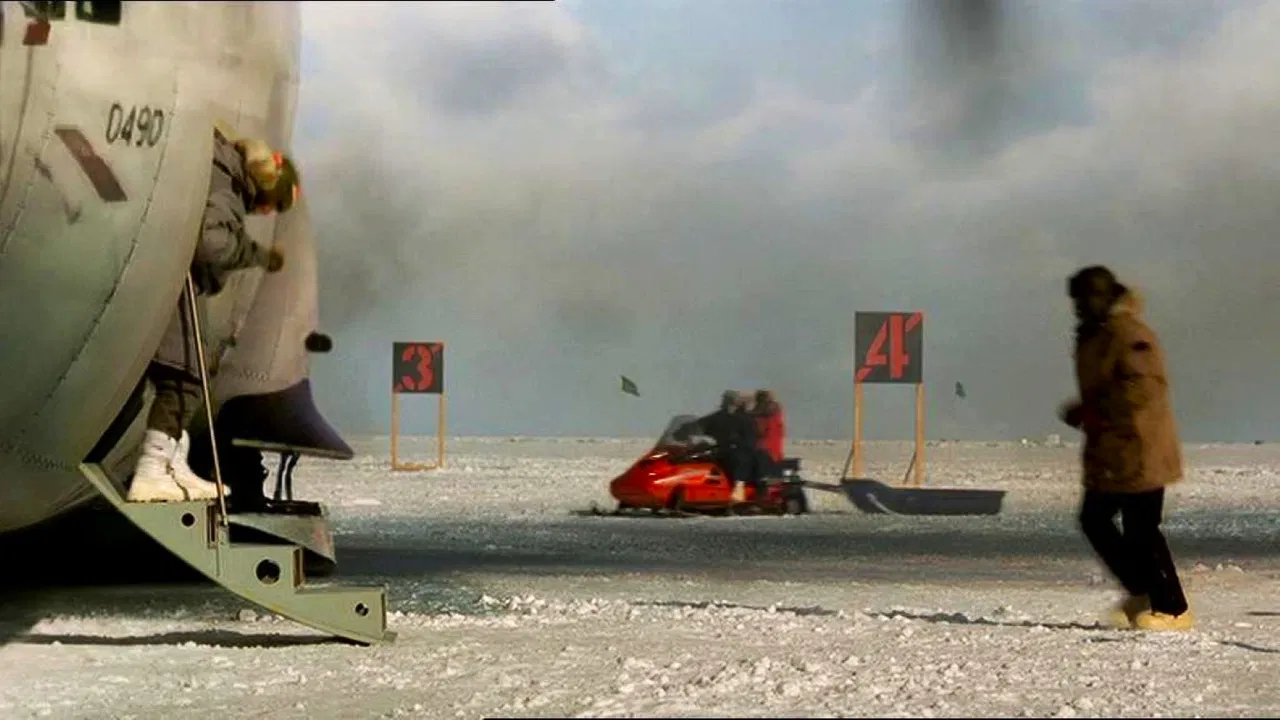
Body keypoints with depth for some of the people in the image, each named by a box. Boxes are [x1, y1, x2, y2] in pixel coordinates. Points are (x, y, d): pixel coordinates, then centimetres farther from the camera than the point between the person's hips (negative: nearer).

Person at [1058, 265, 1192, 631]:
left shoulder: (1129, 335, -18)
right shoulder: (1095, 337, 14)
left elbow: (1143, 388, -27)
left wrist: (1091, 412, -24)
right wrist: (1086, 411, 7)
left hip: (1138, 454, -11)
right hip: (1108, 454, 11)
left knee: (1140, 532, -7)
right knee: (1094, 520, 14)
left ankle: (1173, 610, 4)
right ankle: (1142, 594, 23)